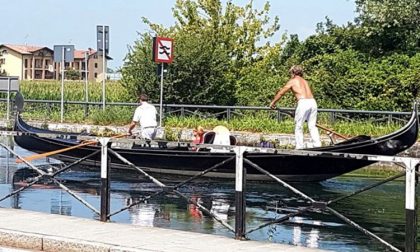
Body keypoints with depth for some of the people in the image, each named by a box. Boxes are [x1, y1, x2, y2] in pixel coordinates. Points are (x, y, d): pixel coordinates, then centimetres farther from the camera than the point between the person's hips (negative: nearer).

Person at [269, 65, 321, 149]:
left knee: (298, 126, 5)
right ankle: (317, 146, 2)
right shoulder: (304, 81, 27)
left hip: (303, 102, -5)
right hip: (313, 102, 6)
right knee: (312, 126, 10)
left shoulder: (292, 81, 10)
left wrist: (273, 103, 29)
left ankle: (299, 147, 3)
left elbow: (280, 93, 15)